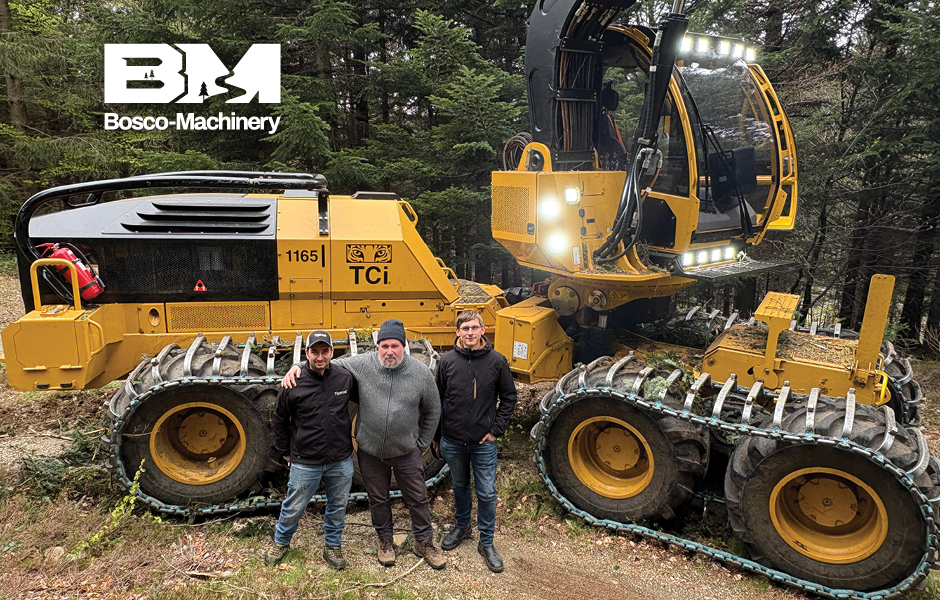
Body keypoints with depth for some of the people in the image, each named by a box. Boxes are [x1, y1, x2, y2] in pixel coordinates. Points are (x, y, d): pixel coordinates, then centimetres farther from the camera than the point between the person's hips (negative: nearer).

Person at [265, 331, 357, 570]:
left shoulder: (345, 378, -8)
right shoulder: (293, 384, -11)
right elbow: (279, 418, 3)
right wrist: (284, 450, 8)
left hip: (341, 461, 2)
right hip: (305, 462, -2)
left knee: (338, 507, 17)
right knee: (294, 507, 14)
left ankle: (333, 546, 39)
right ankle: (281, 543, 41)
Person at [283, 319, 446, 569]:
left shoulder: (420, 372, -11)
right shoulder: (362, 365, -13)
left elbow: (433, 411, 1)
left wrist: (422, 444, 2)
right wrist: (297, 367, -16)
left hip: (407, 452, 0)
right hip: (370, 452, 1)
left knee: (418, 499, 13)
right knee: (378, 499, 18)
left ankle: (424, 542, 34)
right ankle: (385, 540, 42)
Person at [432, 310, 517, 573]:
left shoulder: (497, 361, -8)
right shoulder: (447, 361, -5)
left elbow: (508, 398, 2)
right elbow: (438, 401, 4)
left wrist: (496, 430, -4)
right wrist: (436, 436, 7)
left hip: (484, 442, -1)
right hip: (453, 442, 2)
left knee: (487, 493, 5)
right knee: (460, 486, 20)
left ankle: (486, 543, 22)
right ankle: (462, 527, 43)